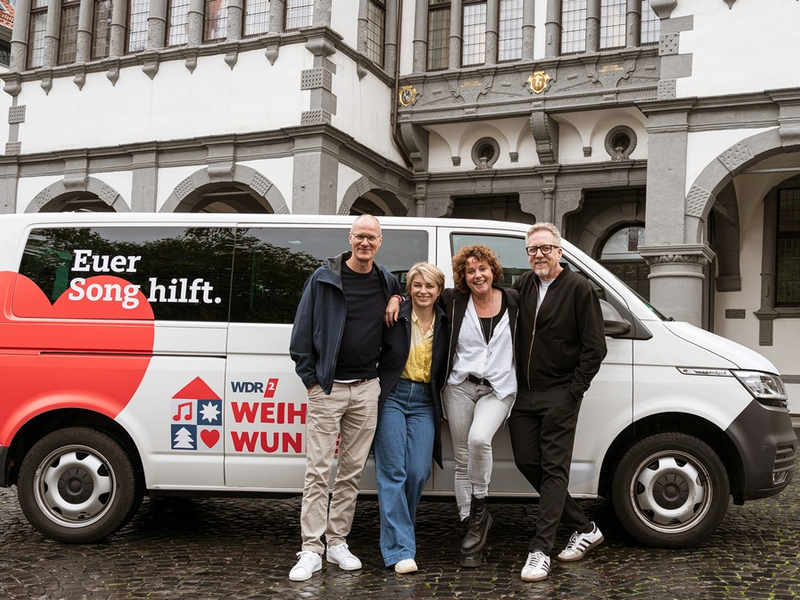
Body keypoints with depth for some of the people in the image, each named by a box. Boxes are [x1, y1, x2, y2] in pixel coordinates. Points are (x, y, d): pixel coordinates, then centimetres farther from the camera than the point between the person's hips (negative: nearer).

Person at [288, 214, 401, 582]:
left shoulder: (387, 282, 10)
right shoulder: (324, 278, -1)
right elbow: (302, 331, -1)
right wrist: (310, 378, -5)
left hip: (366, 389, 4)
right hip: (327, 387, -4)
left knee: (352, 470, 7)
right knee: (318, 470, -4)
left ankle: (338, 542, 18)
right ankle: (311, 551, 0)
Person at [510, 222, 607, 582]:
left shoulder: (579, 289, -4)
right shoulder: (523, 286, 12)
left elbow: (594, 347, -7)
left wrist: (574, 391, -11)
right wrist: (513, 383, 7)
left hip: (559, 394, -6)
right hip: (524, 393, 7)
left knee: (554, 469, -5)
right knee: (526, 462, 7)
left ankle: (540, 551, -5)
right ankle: (584, 529, 22)